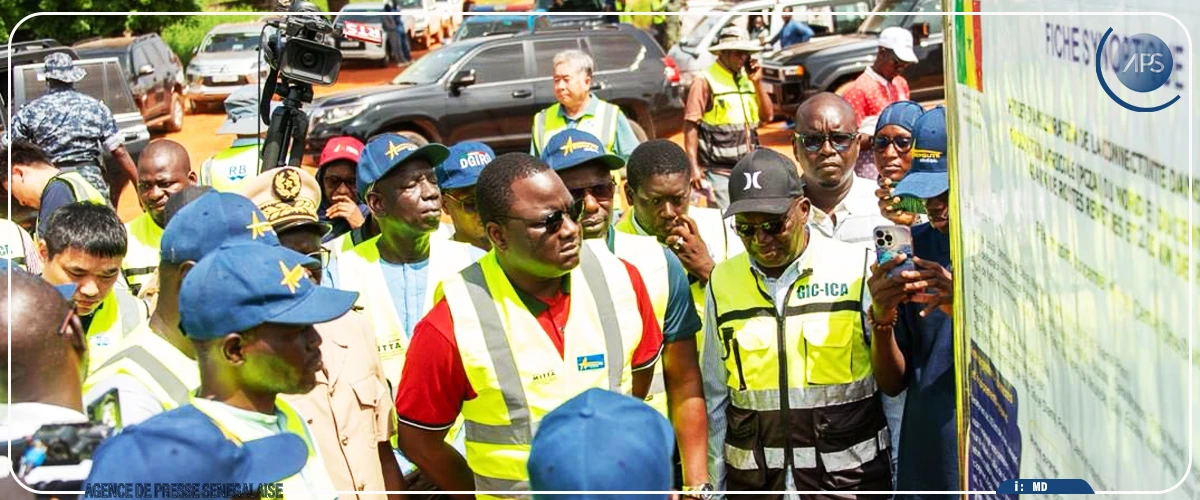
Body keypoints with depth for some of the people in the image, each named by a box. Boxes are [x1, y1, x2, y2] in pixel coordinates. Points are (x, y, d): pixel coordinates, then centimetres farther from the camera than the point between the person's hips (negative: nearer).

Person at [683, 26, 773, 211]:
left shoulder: (747, 79, 14)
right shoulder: (705, 82, -7)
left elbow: (767, 116, 12)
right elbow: (691, 126, -10)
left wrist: (757, 83, 0)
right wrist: (694, 167, -17)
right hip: (718, 170, -7)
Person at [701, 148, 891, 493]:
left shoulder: (856, 268, -4)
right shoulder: (722, 281, 5)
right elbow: (715, 396, 11)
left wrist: (898, 476, 1)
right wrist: (715, 484, 10)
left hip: (847, 475, -2)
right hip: (752, 478, 3)